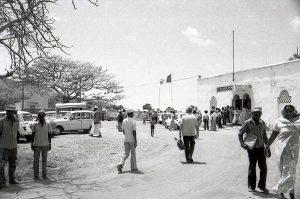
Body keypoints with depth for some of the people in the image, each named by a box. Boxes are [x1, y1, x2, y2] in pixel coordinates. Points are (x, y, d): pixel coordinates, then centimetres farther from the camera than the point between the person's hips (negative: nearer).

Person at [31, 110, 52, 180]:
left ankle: (44, 175, 14)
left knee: (44, 160, 6)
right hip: (36, 145, 0)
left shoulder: (48, 125, 2)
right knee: (36, 160, 3)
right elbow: (33, 135, 5)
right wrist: (32, 144, 1)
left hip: (45, 145, 0)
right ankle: (36, 175, 11)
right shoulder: (35, 125, 1)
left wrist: (50, 145, 3)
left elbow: (49, 135, 5)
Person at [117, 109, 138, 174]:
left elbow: (123, 131, 11)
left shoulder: (124, 121, 5)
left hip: (126, 140, 5)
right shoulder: (133, 121, -12)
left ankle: (120, 165, -10)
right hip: (132, 140, -5)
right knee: (133, 153, 8)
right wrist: (135, 142, -13)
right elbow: (134, 132, -16)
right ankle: (133, 167, 17)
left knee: (126, 153, 8)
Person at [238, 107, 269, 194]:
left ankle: (262, 185, 22)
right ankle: (251, 186, 22)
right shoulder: (247, 123, -8)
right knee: (252, 167, 6)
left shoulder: (262, 123, 6)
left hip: (261, 148, 4)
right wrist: (242, 143, -14)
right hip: (252, 148, -4)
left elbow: (264, 136, 15)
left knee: (263, 167, 5)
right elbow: (240, 133, -2)